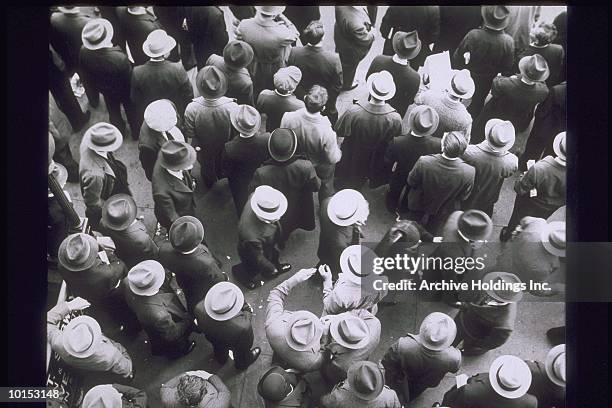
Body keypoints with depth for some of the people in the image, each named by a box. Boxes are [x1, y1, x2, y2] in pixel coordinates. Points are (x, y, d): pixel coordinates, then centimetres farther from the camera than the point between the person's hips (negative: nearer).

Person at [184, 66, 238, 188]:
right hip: (226, 149, 0)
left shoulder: (192, 109, -38)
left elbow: (189, 134, -21)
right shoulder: (232, 107, -39)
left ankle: (209, 184, 64)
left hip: (203, 149, 0)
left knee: (206, 166, 35)